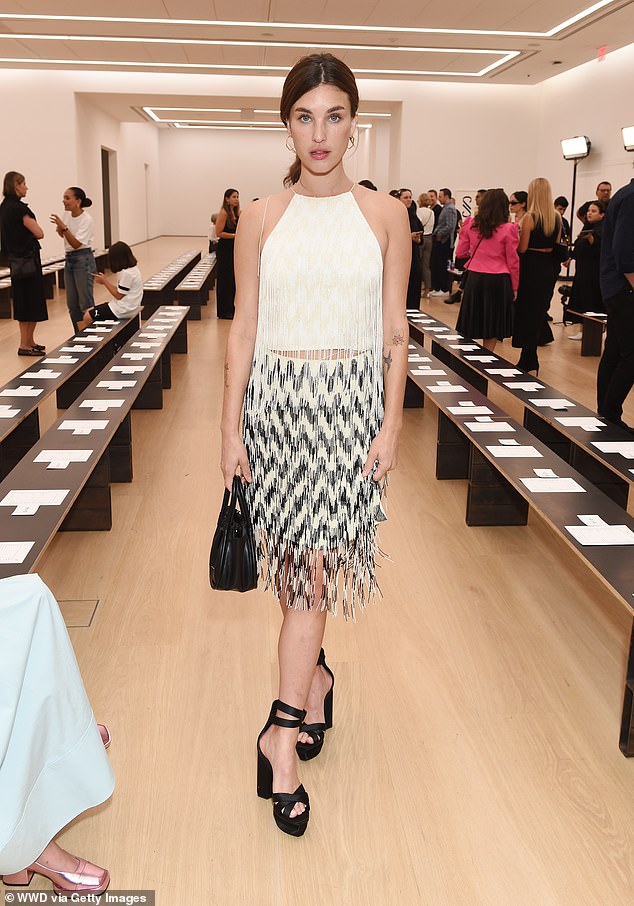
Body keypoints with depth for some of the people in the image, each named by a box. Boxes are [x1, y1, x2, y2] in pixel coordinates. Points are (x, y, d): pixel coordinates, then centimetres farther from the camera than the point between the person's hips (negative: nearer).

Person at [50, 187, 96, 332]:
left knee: (86, 303, -6)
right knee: (72, 305, 10)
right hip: (69, 259, 8)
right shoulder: (66, 214, 4)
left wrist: (63, 226, -28)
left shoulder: (86, 219, -16)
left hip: (83, 259, -8)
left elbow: (76, 244, -22)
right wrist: (59, 228, -1)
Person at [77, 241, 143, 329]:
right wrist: (105, 280, 4)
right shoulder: (132, 269, 9)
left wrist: (104, 281, -8)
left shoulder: (126, 273, -22)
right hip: (125, 306, 11)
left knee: (87, 317, -7)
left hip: (123, 310, -11)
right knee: (89, 311, 14)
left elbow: (118, 295, -17)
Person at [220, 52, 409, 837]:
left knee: (316, 559, -4)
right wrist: (231, 428, -1)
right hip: (276, 397, 2)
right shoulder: (261, 218, 3)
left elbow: (394, 331, 2)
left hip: (352, 399, -1)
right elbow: (243, 330, 3)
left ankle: (282, 732, 7)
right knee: (296, 561, 10)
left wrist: (391, 423, -4)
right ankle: (314, 673, 35)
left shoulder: (384, 215, 1)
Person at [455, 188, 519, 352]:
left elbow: (460, 253, 9)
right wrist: (514, 287, 7)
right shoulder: (509, 229, -7)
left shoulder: (471, 225, 1)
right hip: (499, 281, -2)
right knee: (492, 328, 8)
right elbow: (513, 262, -2)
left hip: (475, 278, 3)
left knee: (472, 325, 12)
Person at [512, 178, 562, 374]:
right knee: (540, 311, 15)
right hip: (548, 268, 6)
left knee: (526, 312, 4)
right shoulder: (557, 218, 3)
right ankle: (529, 360, 24)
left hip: (530, 267, -6)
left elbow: (522, 248, -15)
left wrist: (517, 232, 0)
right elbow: (556, 245, 10)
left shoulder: (529, 217, -15)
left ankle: (529, 361, 6)